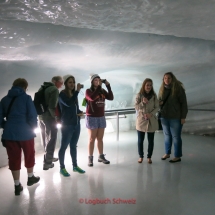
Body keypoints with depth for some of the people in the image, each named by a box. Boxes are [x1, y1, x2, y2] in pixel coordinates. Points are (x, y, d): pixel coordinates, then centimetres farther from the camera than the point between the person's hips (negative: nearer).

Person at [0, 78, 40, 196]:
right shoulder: (26, 98, -7)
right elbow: (32, 116, -12)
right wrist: (33, 127, 3)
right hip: (25, 133, -3)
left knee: (14, 159, 12)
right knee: (29, 155, 18)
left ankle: (17, 186, 21)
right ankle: (30, 178, 37)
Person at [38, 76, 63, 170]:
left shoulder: (42, 88, 15)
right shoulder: (54, 90, -13)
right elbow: (52, 106, -22)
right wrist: (56, 117, -11)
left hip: (41, 116, 9)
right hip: (49, 117, -9)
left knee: (45, 138, 19)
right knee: (51, 139, 1)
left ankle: (49, 157, 33)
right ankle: (47, 162, 6)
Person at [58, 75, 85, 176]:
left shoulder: (74, 94, 11)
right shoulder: (62, 94, -10)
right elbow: (69, 104, -29)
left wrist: (80, 112, 0)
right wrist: (77, 91, -28)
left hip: (76, 124, 7)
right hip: (67, 125, -7)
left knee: (73, 146, 16)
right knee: (64, 146, 3)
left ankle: (75, 166, 27)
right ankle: (62, 168, 17)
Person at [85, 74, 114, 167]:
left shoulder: (103, 91, 6)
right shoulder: (88, 91, -6)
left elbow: (111, 97, -6)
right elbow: (92, 98, -27)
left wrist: (108, 86, -11)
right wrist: (99, 86, -22)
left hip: (101, 117, 4)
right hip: (92, 117, -4)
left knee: (100, 138, 11)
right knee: (92, 139, 1)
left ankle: (101, 156, 21)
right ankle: (90, 158, 9)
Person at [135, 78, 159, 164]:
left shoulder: (154, 95, 1)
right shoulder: (139, 95, -3)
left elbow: (157, 107, 0)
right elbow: (136, 107, -4)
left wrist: (151, 114, -16)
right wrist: (143, 102, -22)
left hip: (151, 120, 1)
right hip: (141, 120, -1)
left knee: (151, 140, 8)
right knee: (140, 140, 7)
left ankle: (149, 157, 23)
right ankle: (141, 156, 24)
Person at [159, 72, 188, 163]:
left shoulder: (178, 88, -9)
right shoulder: (162, 89, 7)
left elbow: (183, 103, -9)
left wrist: (183, 117, -12)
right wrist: (160, 102, -6)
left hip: (175, 117, -5)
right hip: (164, 116, 5)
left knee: (176, 137, 3)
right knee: (167, 135, 16)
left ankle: (178, 156, 16)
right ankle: (167, 153, 31)